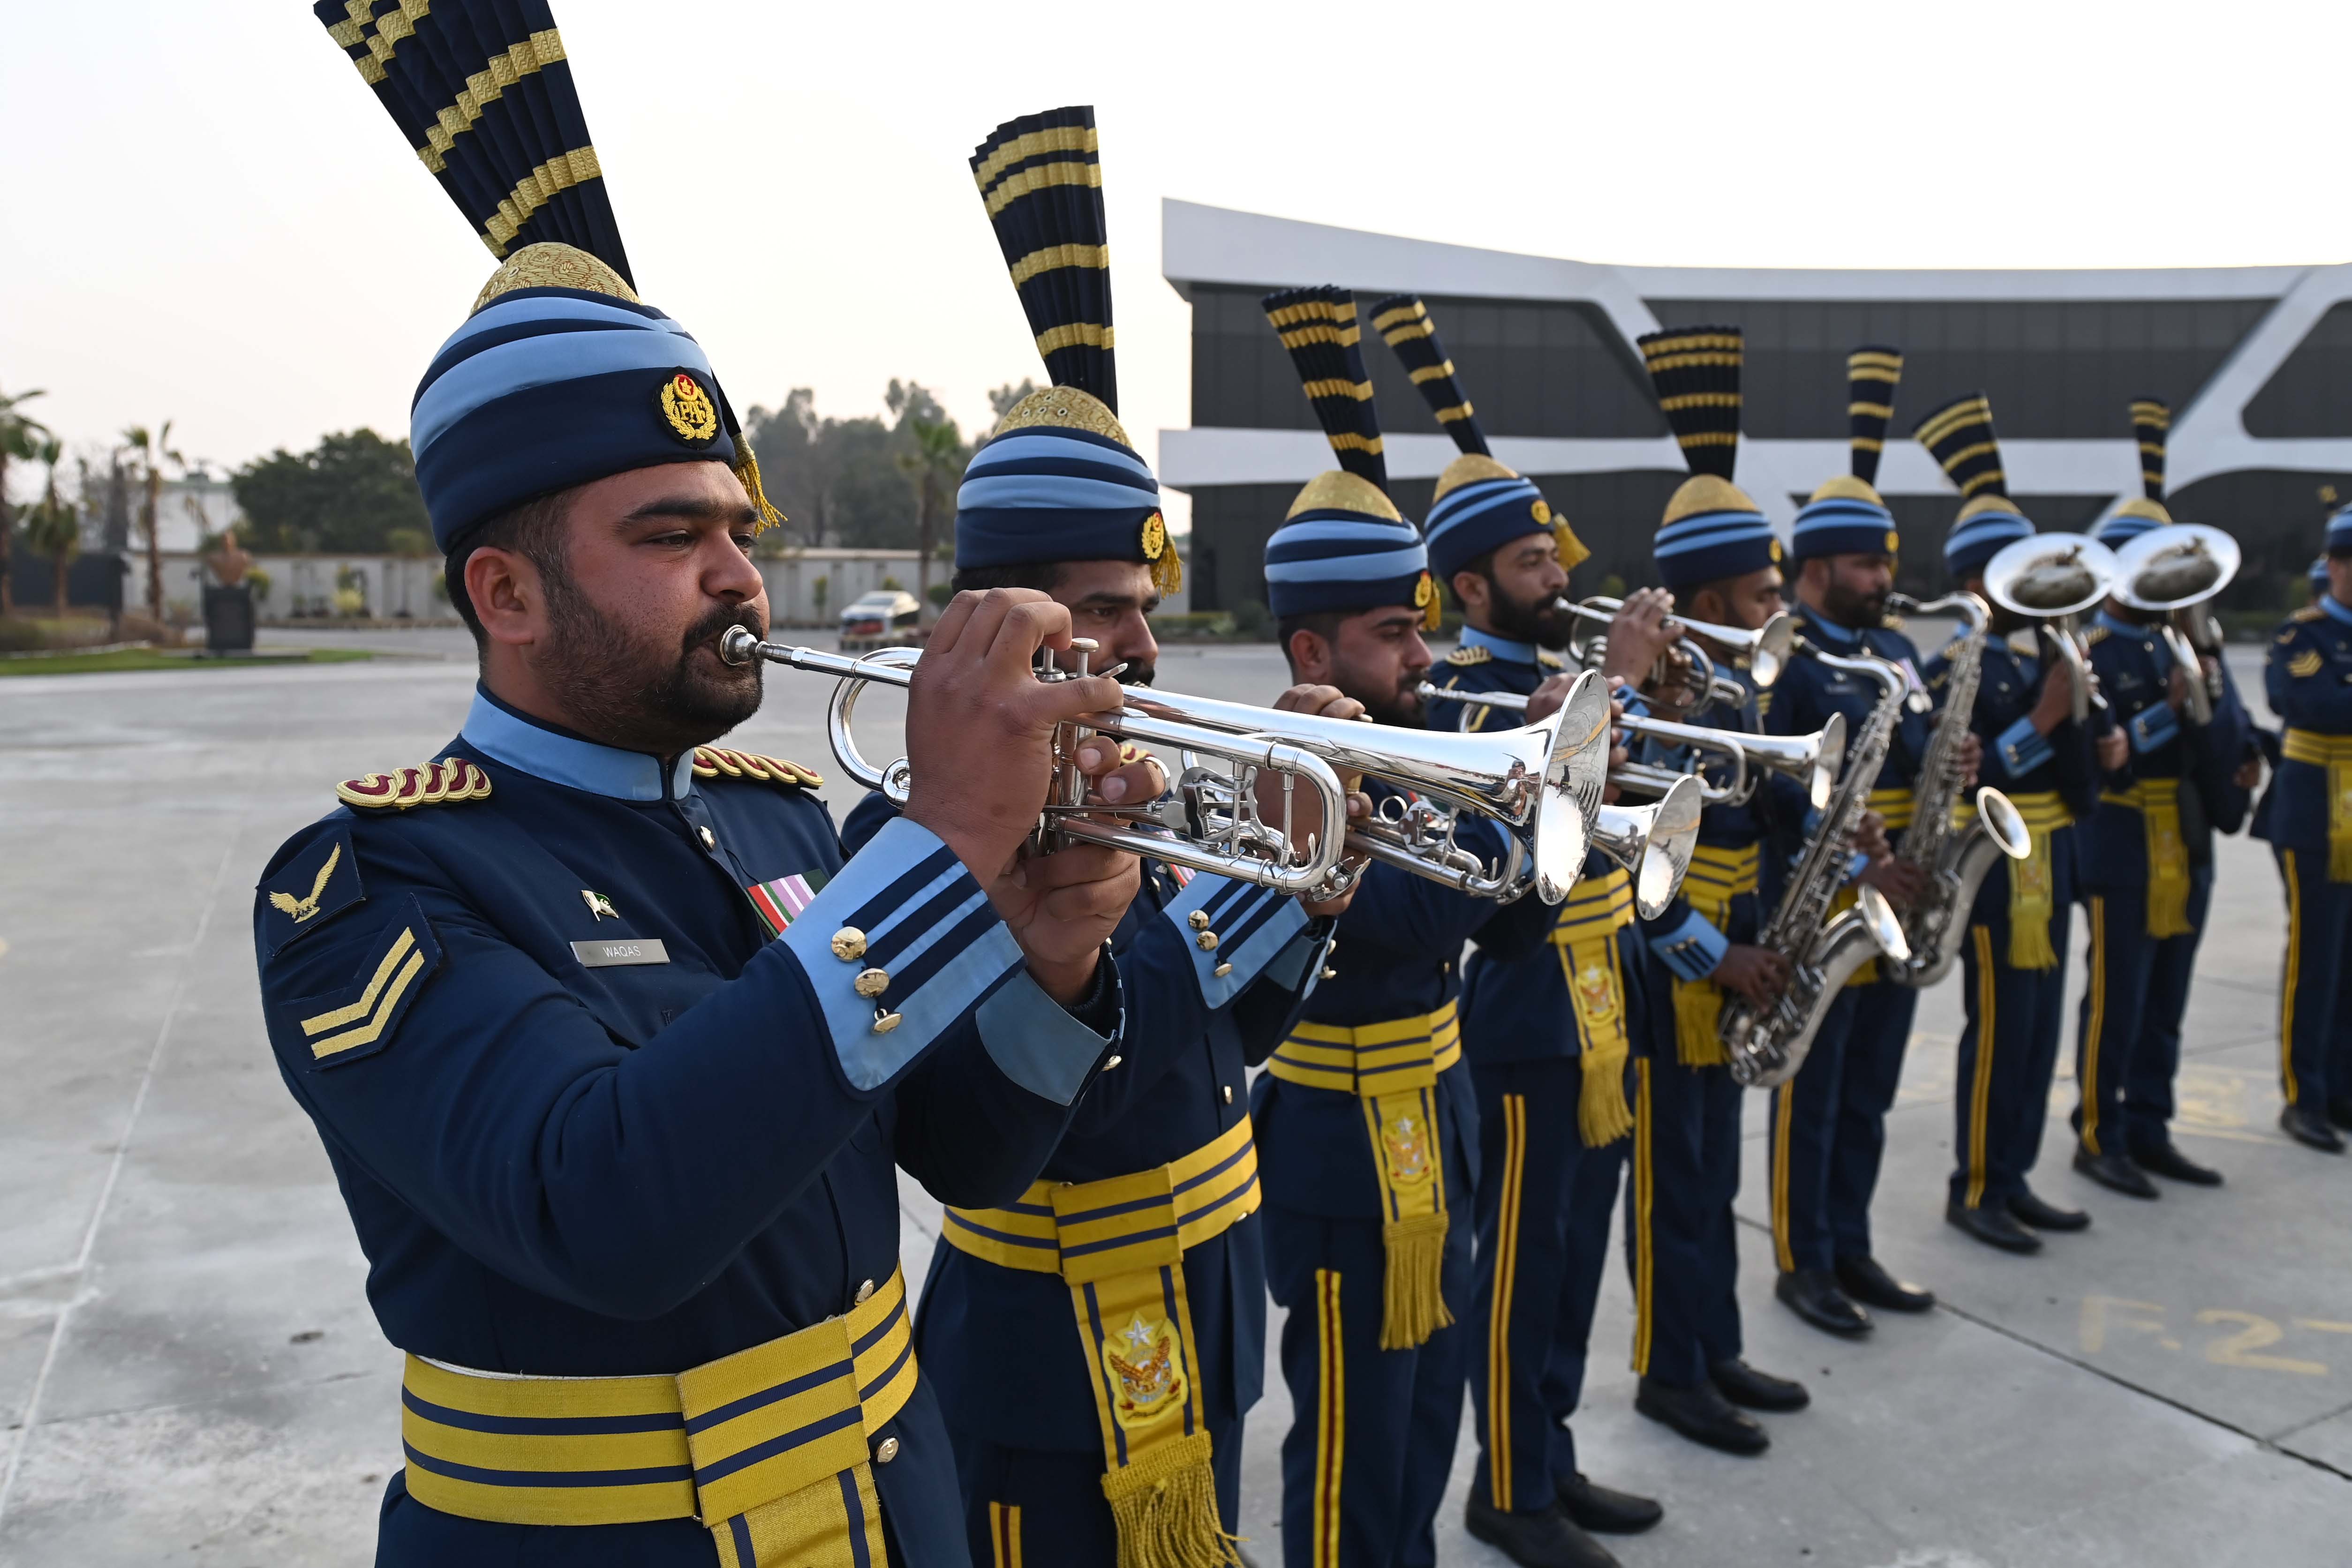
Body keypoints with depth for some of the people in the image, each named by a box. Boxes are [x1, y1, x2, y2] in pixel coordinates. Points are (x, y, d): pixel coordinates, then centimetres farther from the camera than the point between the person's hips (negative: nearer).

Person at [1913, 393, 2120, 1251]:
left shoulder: (2038, 654, 12)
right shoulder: (1951, 671, -14)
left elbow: (2065, 772, 19)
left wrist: (2096, 746, -1)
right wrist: (2043, 719, -24)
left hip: (2049, 865, 8)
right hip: (1998, 873, -8)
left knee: (2038, 1030, 13)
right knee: (2000, 1032, -1)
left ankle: (2013, 1179, 25)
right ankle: (1975, 1191, 12)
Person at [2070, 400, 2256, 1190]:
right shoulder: (2086, 653, -9)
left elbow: (2234, 742, 9)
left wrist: (2209, 697, -9)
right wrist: (2165, 712, -24)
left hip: (2189, 853, 6)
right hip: (2122, 856, -6)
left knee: (2165, 1008, 13)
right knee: (2114, 1005, 0)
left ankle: (2149, 1131, 24)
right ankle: (2099, 1138, 13)